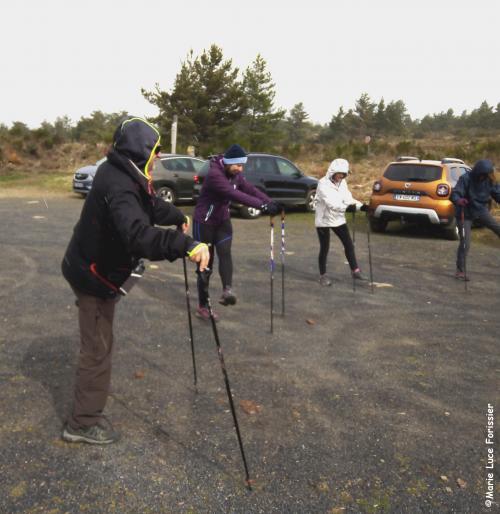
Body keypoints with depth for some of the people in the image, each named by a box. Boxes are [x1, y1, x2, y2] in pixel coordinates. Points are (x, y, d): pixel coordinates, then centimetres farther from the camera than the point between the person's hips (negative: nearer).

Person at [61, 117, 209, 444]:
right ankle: (84, 422, 13)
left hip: (98, 267, 10)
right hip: (95, 274, -10)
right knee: (98, 346, 0)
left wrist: (179, 218, 34)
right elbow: (139, 235, -47)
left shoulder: (124, 174, 2)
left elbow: (151, 205, 20)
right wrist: (186, 245, -56)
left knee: (99, 342, 24)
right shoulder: (119, 186, -30)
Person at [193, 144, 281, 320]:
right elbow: (235, 195, -38)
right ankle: (202, 306, 10)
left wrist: (271, 203, -26)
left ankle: (227, 291, -31)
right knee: (206, 263, -1)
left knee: (225, 252, -20)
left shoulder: (235, 175, -1)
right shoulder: (214, 174, -27)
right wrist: (262, 206, -44)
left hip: (223, 220, 7)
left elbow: (250, 189, -10)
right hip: (204, 222, -6)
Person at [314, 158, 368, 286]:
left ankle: (355, 271, 14)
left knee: (349, 245, 4)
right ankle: (323, 275, 17)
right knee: (324, 248, 2)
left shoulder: (342, 182, 4)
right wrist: (347, 207, -41)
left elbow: (348, 199, -1)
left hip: (338, 219, 6)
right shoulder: (323, 184, -18)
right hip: (324, 220, -6)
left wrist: (360, 206, -18)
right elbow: (331, 202, -29)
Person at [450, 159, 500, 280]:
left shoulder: (490, 181, -6)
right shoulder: (466, 178, -21)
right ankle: (460, 271, 4)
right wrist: (458, 200, -51)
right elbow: (455, 193, -29)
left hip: (481, 211, 5)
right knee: (465, 243, -7)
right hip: (465, 214, -5)